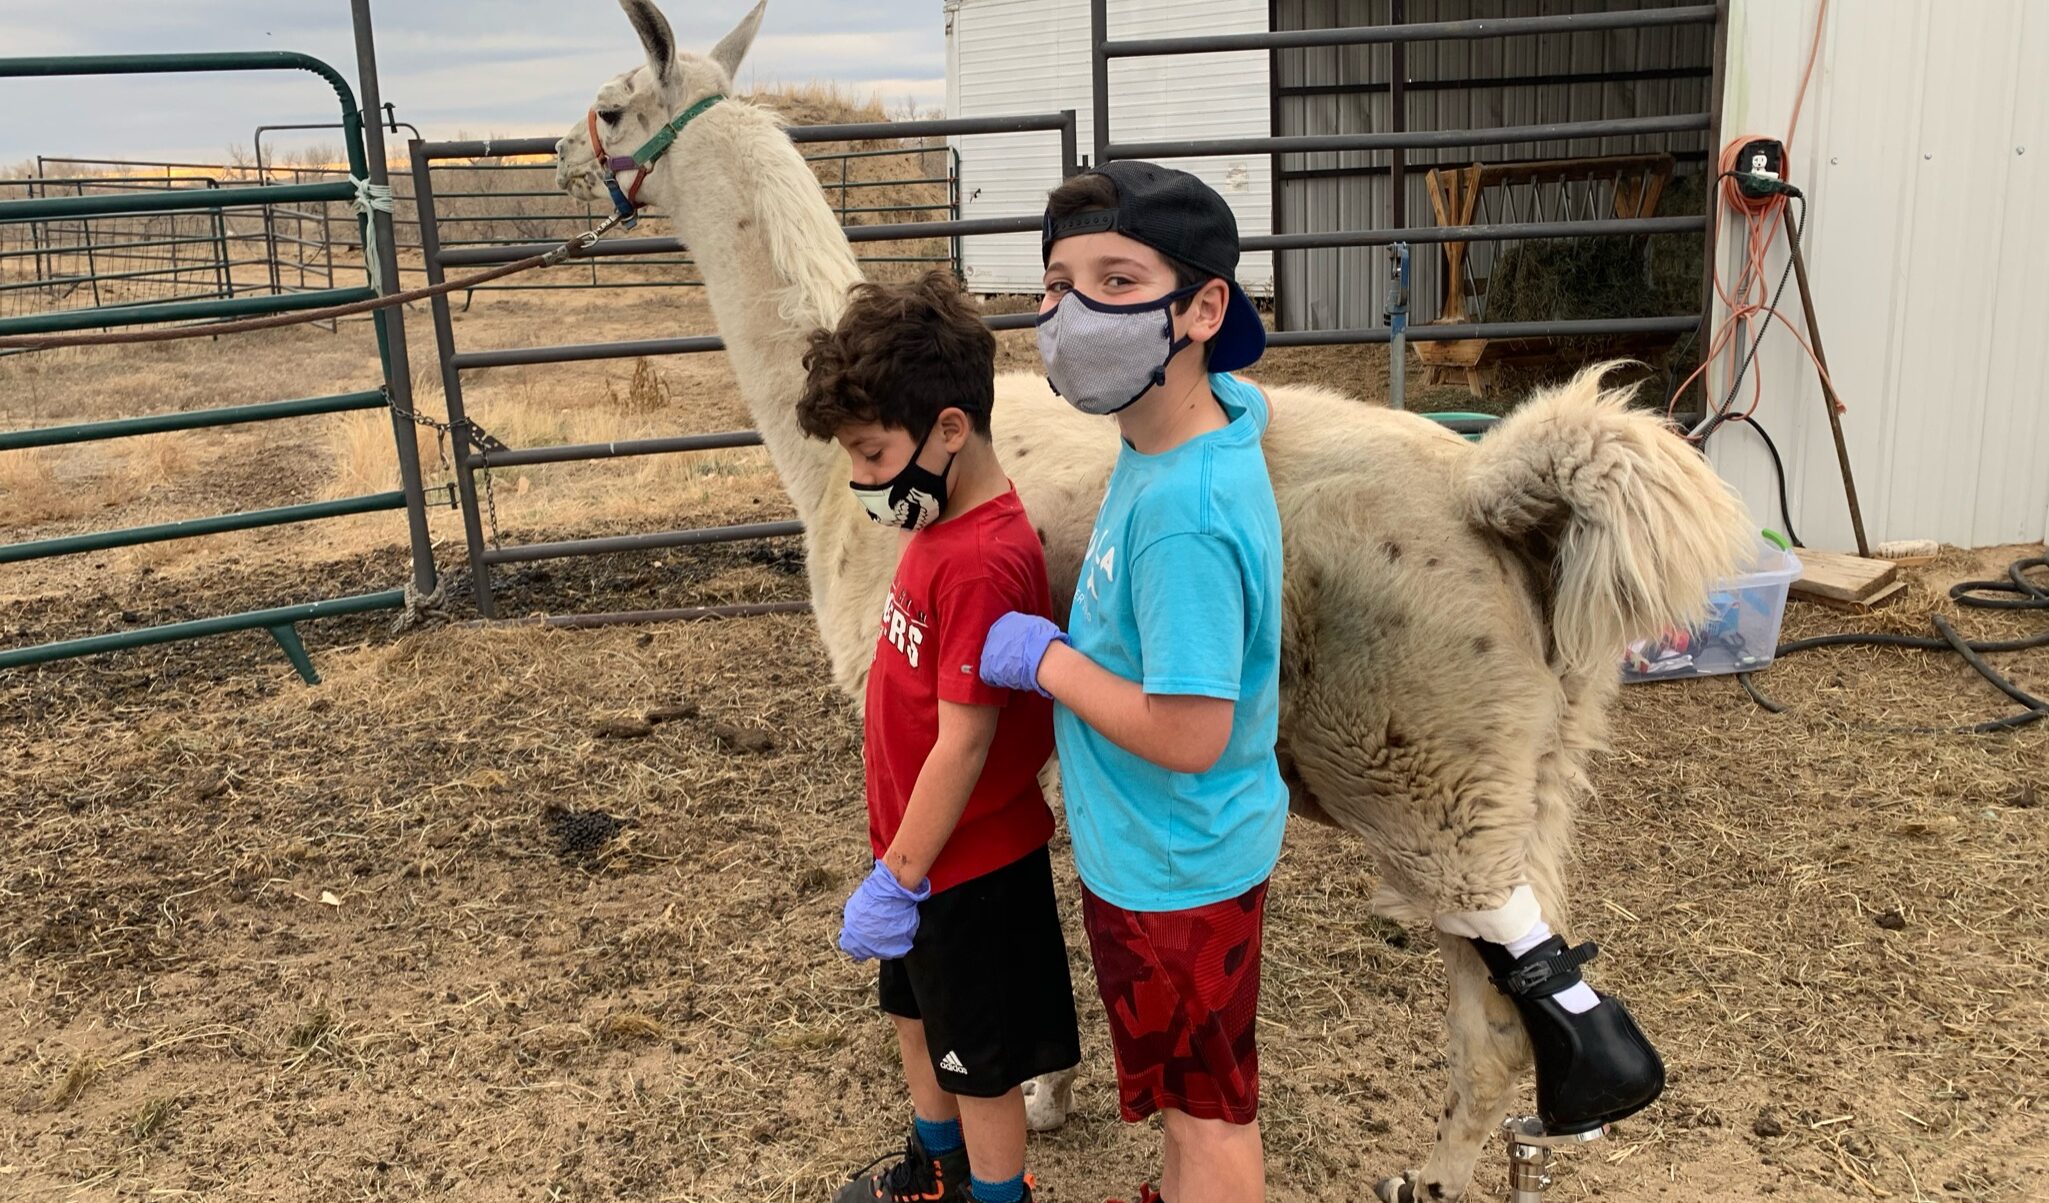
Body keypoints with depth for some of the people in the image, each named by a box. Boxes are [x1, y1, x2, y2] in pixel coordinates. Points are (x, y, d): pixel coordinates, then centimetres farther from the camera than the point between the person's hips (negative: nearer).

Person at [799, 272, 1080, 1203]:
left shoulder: (983, 563, -29)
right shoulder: (941, 525, 1)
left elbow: (964, 743, -27)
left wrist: (897, 880, -20)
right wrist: (896, 865, 16)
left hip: (969, 865, -10)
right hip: (920, 847, 10)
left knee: (980, 1062, 12)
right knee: (916, 1016, 29)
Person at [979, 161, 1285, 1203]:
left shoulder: (1184, 514, -34)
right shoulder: (1218, 408, -8)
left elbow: (1188, 733, -34)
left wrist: (1046, 658, -19)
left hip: (1175, 864, -9)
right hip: (1156, 845, 9)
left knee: (1207, 1108, 16)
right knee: (1182, 1081, 31)